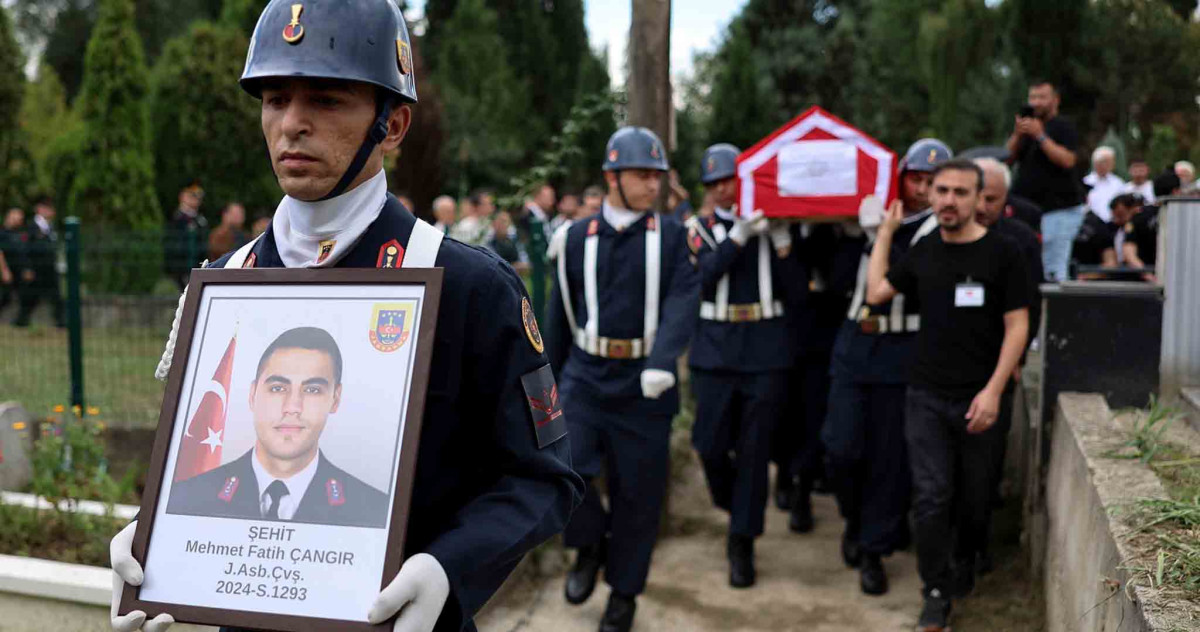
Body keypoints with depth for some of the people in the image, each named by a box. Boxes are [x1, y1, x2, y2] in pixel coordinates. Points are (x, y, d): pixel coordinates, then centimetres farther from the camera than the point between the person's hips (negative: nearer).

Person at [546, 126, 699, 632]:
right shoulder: (576, 237, 3)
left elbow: (683, 300, -14)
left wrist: (662, 362, -31)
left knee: (637, 493, 6)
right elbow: (560, 315, 10)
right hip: (585, 377, 1)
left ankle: (623, 591, 26)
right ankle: (590, 543, 15)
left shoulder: (671, 235, 0)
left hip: (643, 384, -1)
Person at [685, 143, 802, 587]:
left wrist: (781, 242, -11)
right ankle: (736, 507, 32)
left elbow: (796, 294, -2)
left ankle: (742, 542, 14)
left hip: (766, 351, 0)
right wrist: (740, 233, -20)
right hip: (715, 350, 1)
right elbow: (705, 274, -13)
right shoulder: (701, 229, 7)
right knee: (710, 444, 1)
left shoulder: (774, 225, 6)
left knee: (754, 448, 2)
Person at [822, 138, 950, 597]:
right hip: (854, 345, 3)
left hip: (903, 353, -3)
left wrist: (881, 235, -23)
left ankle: (873, 549, 18)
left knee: (888, 456, 2)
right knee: (841, 448, -1)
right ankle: (855, 517, 28)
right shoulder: (871, 215, 7)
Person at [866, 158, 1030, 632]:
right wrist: (886, 231, 11)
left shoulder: (1002, 252, -6)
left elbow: (1017, 326, -7)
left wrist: (993, 390, -15)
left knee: (975, 497, 13)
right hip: (927, 397, 2)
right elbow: (876, 293, 10)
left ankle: (965, 560, 41)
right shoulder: (923, 251, 6)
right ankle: (937, 592, 12)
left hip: (979, 398, -2)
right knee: (931, 497, -2)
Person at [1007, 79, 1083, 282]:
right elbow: (1010, 156, 11)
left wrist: (1040, 136, -19)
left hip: (1059, 210, -7)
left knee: (1053, 271, -13)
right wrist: (1017, 134, -7)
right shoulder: (1027, 124, 20)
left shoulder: (1063, 127, -2)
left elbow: (1067, 160, -16)